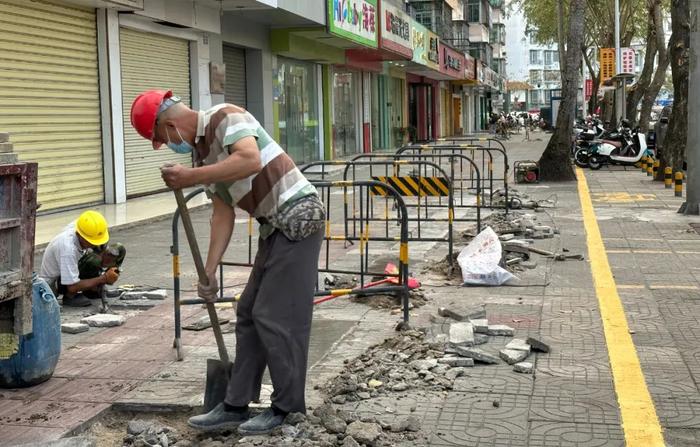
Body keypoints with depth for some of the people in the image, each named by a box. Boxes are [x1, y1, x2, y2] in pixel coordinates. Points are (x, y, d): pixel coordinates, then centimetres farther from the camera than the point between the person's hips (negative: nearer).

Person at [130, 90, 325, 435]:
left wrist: (191, 177, -24)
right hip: (275, 226, 10)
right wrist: (209, 272, 9)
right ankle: (235, 406, 18)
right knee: (249, 313, 10)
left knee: (276, 316, -6)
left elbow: (250, 160, -31)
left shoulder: (225, 116, -11)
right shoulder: (201, 153, 14)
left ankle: (288, 406, 8)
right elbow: (223, 215, 14)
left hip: (299, 217, -10)